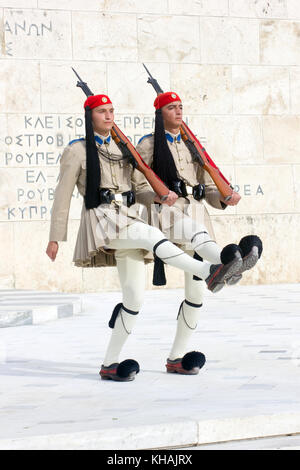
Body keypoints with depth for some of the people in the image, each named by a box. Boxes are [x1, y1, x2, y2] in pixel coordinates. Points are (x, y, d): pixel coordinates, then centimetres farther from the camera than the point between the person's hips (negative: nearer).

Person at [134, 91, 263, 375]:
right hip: (168, 213, -6)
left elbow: (207, 189, 20)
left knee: (196, 292, 1)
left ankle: (176, 358, 8)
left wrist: (224, 199, -2)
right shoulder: (149, 144, 7)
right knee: (197, 232, -42)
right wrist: (158, 196, -24)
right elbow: (138, 187, -3)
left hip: (196, 211, 6)